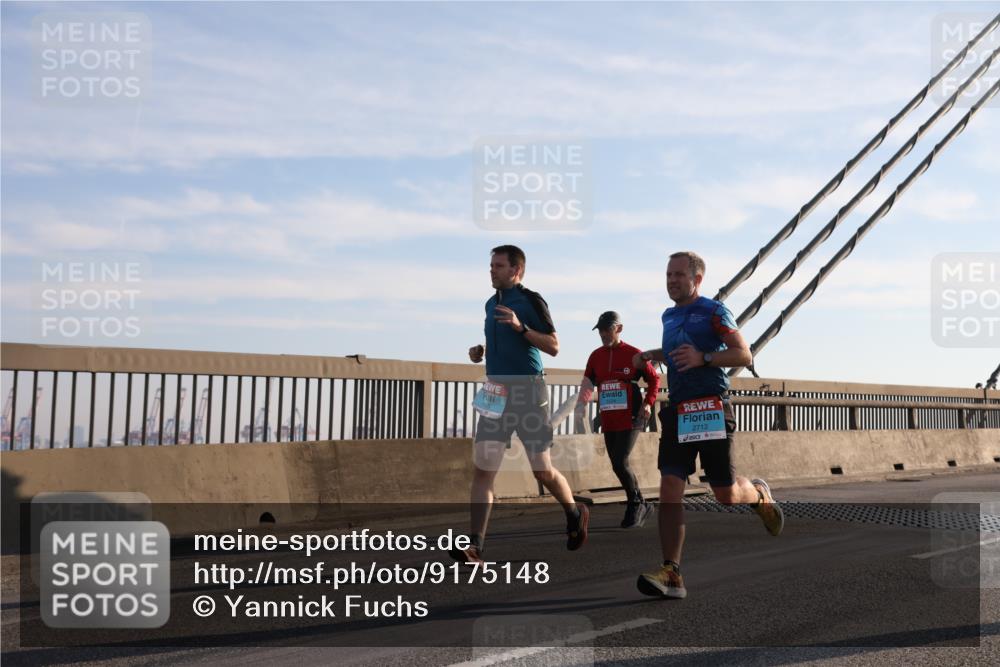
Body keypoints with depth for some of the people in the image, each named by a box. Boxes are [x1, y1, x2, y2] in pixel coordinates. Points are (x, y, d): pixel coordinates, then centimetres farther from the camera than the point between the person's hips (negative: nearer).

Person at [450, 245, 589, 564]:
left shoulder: (531, 301, -7)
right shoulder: (492, 303, 14)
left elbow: (553, 347, -12)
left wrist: (521, 326, -23)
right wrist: (481, 351, 8)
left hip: (527, 393, -6)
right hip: (495, 393, 6)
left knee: (543, 471, 4)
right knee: (482, 470, -5)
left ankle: (576, 515, 32)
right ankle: (474, 546, -7)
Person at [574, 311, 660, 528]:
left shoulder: (634, 354, -4)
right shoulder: (596, 356, 8)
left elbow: (654, 378, 4)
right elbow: (588, 382, 14)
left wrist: (648, 403, -8)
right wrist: (582, 402, -2)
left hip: (631, 419, -6)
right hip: (608, 421, 6)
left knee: (620, 463, -16)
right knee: (617, 465, 9)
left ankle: (636, 505, 2)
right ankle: (641, 506, 24)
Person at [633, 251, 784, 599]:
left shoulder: (713, 311, -4)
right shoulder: (669, 316, 18)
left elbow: (744, 354, -11)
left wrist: (703, 358, -24)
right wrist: (650, 355, 21)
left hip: (711, 407, -6)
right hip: (677, 409, 6)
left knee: (726, 495, -2)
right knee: (669, 487, -9)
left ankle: (759, 494, 35)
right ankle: (671, 574, -13)